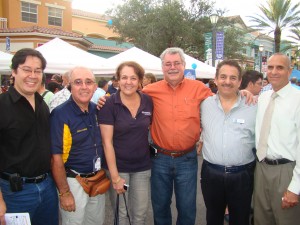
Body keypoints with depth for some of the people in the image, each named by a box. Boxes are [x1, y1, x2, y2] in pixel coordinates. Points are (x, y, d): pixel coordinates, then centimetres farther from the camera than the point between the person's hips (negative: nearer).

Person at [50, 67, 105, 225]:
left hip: (98, 180, 6)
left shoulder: (97, 110, 1)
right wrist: (64, 193, -15)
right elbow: (56, 158, -18)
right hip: (73, 182, -6)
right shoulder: (60, 114, -18)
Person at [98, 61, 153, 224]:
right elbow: (107, 142, -14)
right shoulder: (109, 104, -13)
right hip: (118, 167, -3)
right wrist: (115, 176, -15)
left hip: (143, 167, 3)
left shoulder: (148, 102, -2)